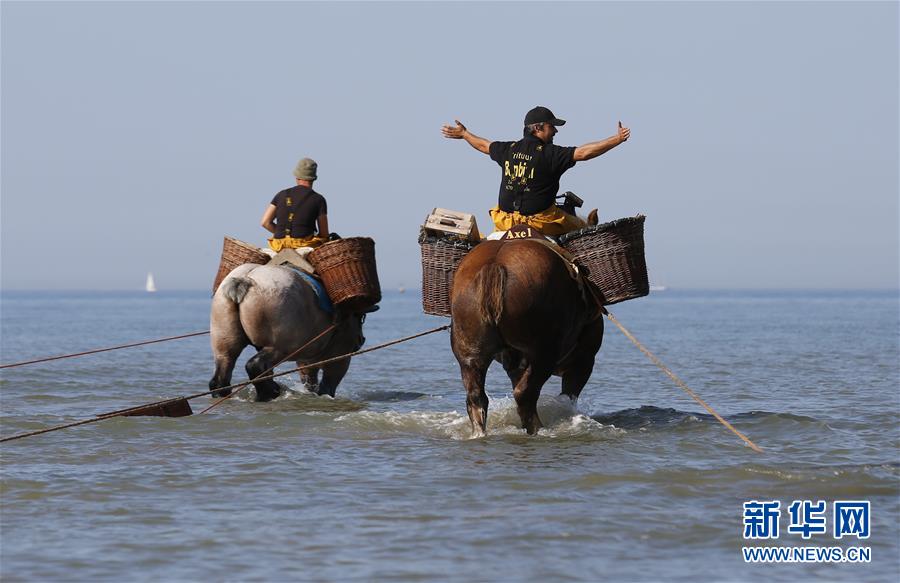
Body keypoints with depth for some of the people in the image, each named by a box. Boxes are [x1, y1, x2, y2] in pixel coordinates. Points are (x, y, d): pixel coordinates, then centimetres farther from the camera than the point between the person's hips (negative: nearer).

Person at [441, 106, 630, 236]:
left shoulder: (508, 149, 5)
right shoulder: (550, 154, -14)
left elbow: (485, 145, 24)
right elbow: (583, 152, -20)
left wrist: (463, 134, 43)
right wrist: (617, 139, -18)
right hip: (541, 221, -5)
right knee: (582, 226, 11)